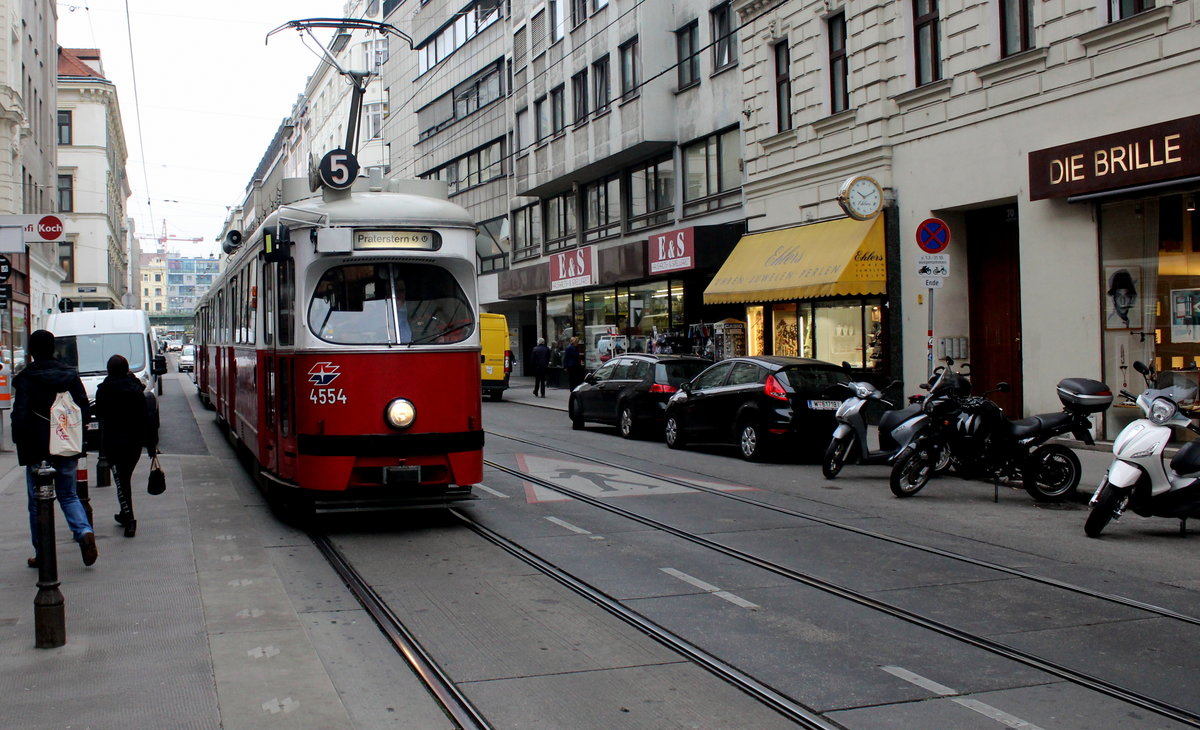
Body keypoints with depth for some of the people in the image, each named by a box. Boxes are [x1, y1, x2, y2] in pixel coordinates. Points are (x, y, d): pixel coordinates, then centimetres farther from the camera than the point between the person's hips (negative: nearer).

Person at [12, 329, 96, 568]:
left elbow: (20, 415, -12)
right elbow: (84, 408, 4)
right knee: (68, 495, 14)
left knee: (37, 501, 6)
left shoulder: (25, 378, -9)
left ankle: (42, 553, 9)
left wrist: (20, 441, 2)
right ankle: (84, 532, -10)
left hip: (38, 449, -4)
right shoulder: (70, 374, 3)